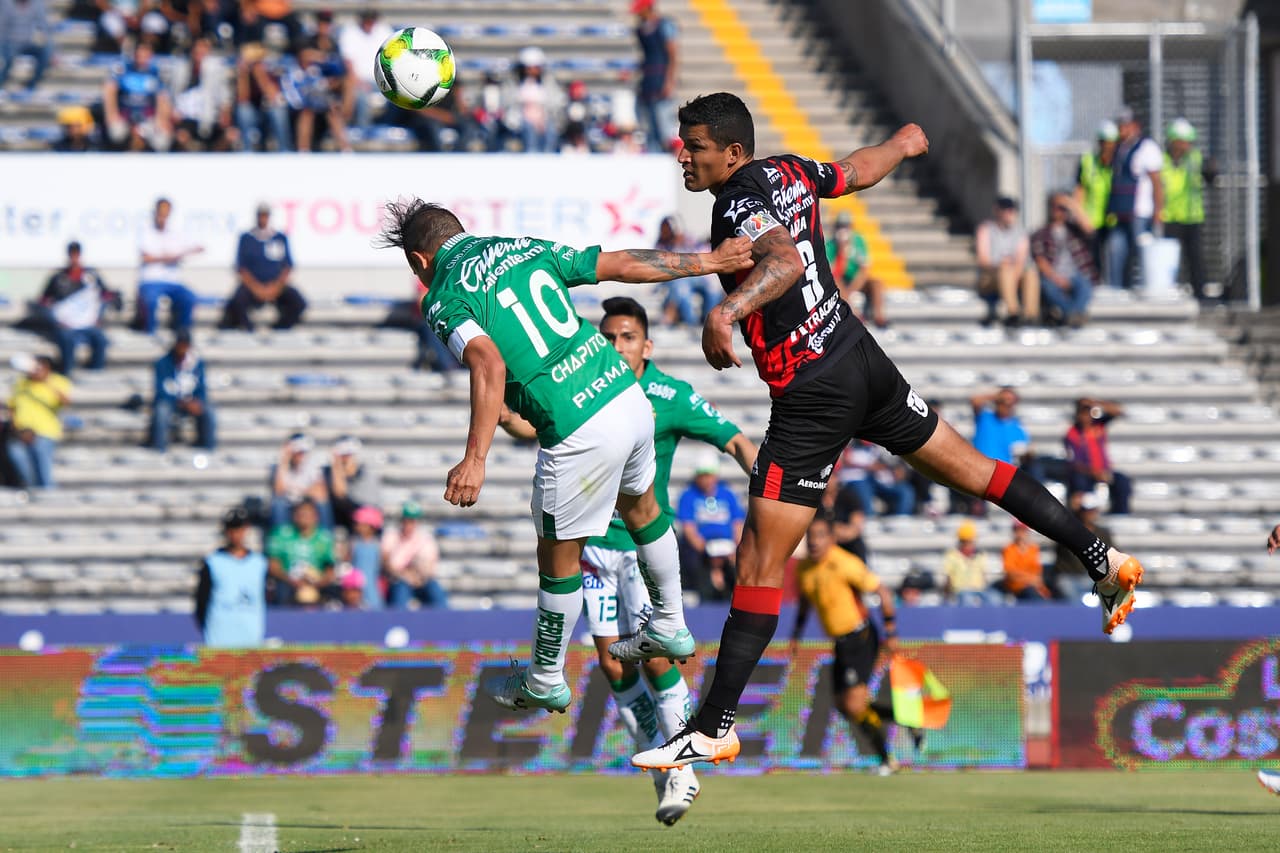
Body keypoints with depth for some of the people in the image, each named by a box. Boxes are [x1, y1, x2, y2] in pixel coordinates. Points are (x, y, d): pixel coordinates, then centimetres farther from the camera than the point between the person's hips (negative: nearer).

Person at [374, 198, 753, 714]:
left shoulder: (444, 298, -5)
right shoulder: (524, 247, 13)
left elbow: (490, 366, -23)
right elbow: (624, 265, 12)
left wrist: (475, 459, -30)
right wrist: (708, 262, 19)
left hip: (580, 433, -6)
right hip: (629, 396, 6)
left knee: (558, 558, 15)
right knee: (640, 507, 35)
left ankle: (546, 681, 32)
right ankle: (669, 628, 50)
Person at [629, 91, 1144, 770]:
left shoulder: (738, 207, -19)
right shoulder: (788, 172, 6)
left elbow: (786, 260, -40)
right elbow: (863, 169, 26)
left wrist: (726, 312, -56)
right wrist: (905, 142, 48)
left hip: (812, 397, -9)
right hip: (860, 354, 9)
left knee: (759, 563, -8)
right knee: (972, 470, 24)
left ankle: (713, 729, -9)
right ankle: (1101, 559, 28)